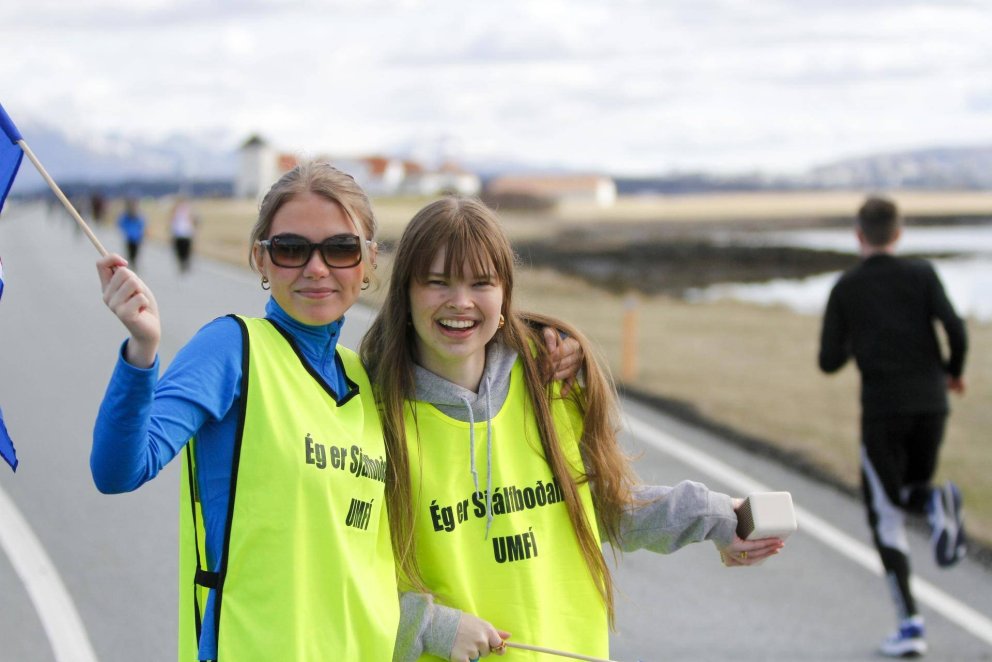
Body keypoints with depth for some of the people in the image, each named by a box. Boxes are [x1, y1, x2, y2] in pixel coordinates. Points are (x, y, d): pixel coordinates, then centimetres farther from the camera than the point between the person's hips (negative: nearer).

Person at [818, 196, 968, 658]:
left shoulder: (846, 289, 4)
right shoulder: (922, 275, 6)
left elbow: (829, 361, 2)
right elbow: (955, 328, -8)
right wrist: (954, 371, 11)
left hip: (882, 410, -2)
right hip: (931, 403, 2)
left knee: (885, 512, 6)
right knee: (915, 487, 23)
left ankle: (910, 623, -9)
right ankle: (937, 502, -18)